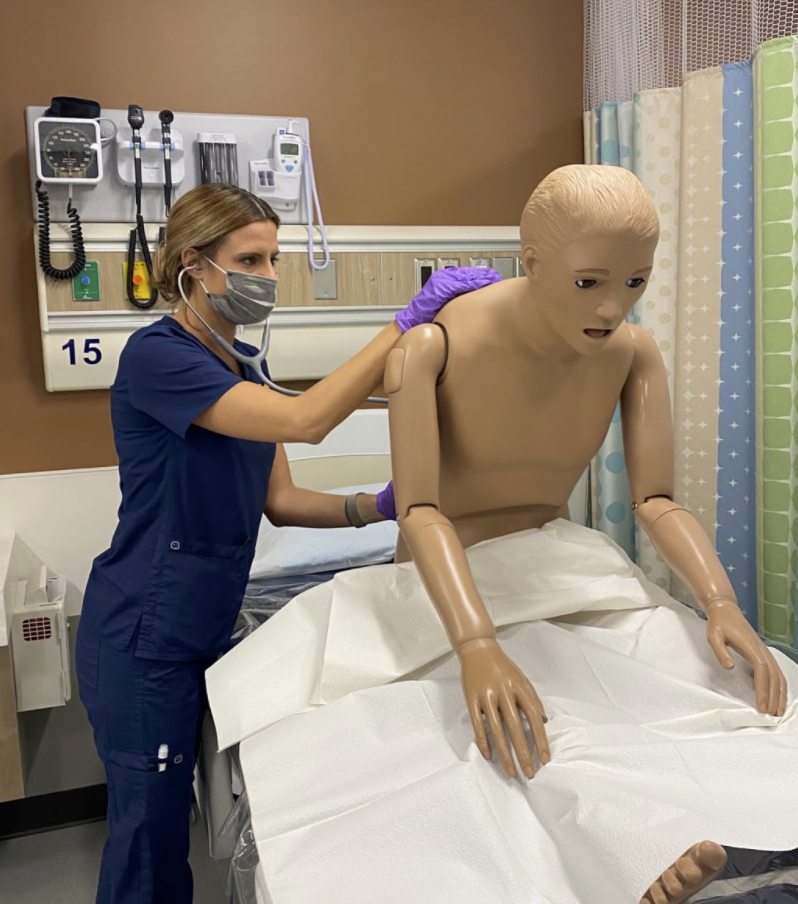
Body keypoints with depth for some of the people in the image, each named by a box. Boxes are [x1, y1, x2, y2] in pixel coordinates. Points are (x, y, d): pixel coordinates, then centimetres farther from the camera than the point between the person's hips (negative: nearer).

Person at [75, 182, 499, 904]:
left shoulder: (238, 366, 9)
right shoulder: (157, 355, -17)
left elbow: (280, 500, 6)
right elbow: (304, 420, -29)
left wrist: (376, 507, -9)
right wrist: (410, 321, -27)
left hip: (205, 624, 8)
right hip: (145, 637, -7)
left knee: (169, 819, 19)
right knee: (151, 827, 7)